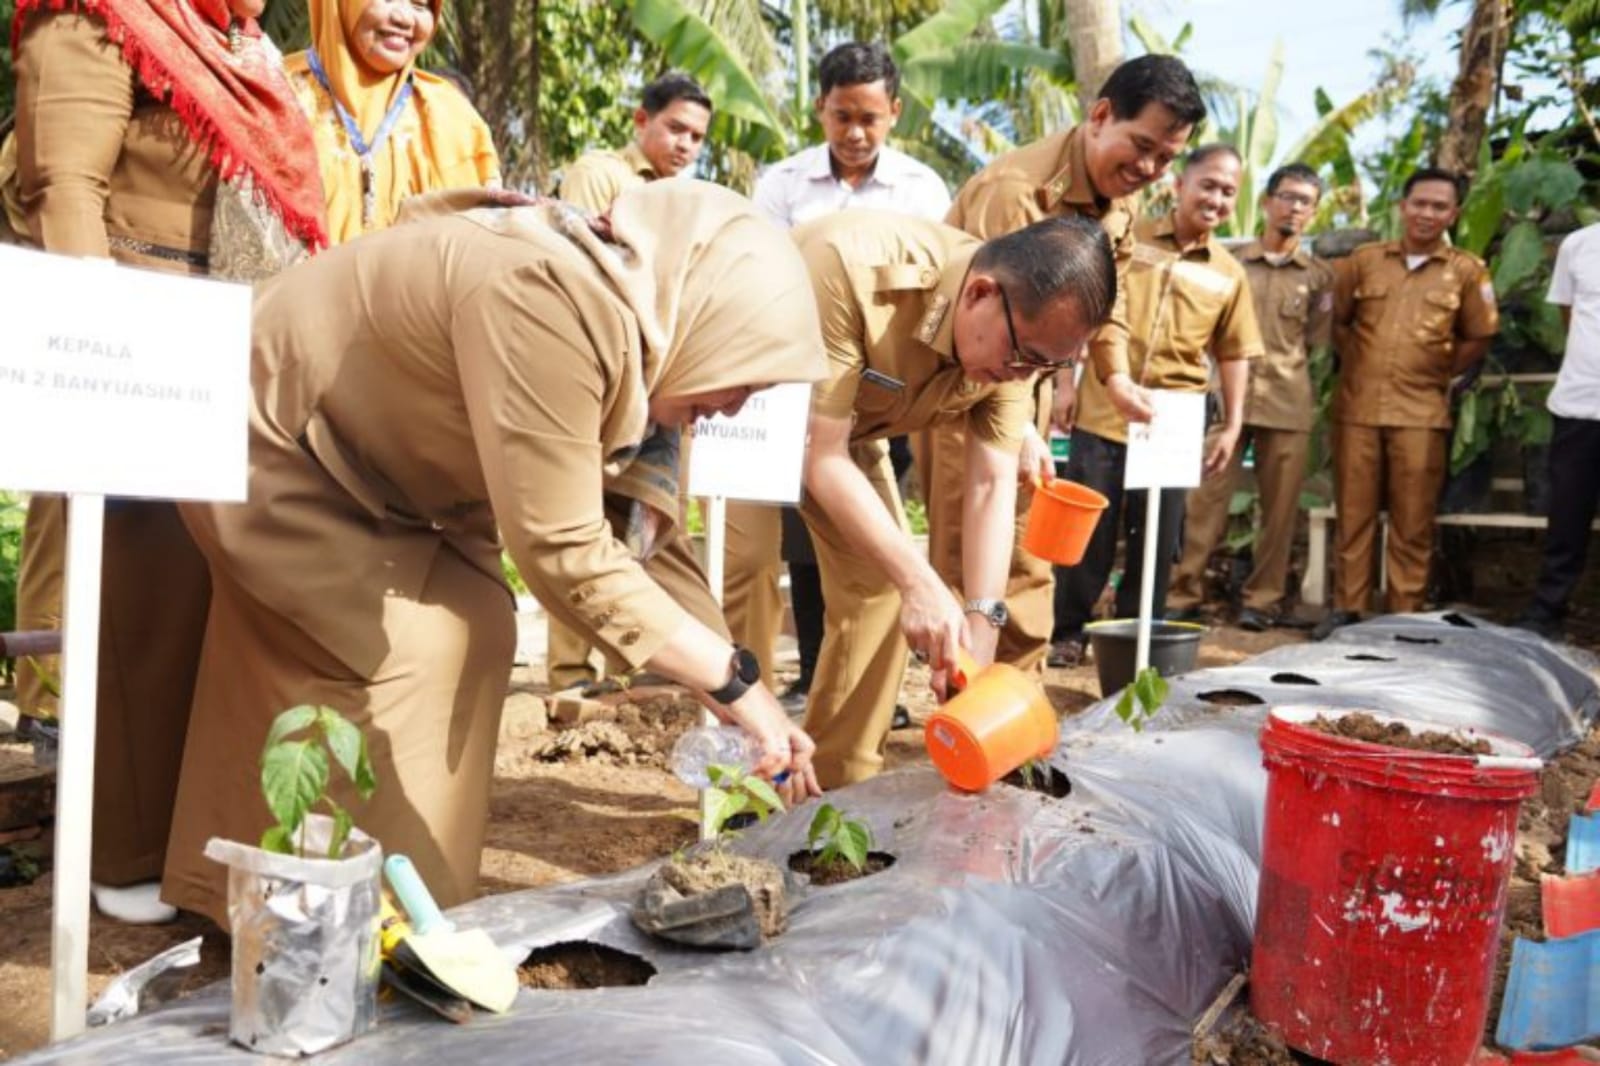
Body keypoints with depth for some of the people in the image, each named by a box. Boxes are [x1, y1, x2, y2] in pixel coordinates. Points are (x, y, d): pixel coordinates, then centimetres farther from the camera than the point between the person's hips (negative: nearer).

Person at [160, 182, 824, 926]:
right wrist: (733, 680, -30)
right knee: (401, 652, -13)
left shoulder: (626, 319, -6)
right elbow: (562, 552, -34)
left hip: (340, 459, 9)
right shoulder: (549, 303, -35)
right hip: (259, 441, -9)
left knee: (466, 629, 5)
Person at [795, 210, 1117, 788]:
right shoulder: (850, 269, -41)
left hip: (850, 425, 6)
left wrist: (980, 622, -29)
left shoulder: (1015, 333, -21)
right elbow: (820, 455, -38)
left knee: (878, 582, -2)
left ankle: (840, 785, 10)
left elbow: (992, 484, -19)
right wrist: (919, 582, -43)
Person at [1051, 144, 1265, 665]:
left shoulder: (1229, 274, 8)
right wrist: (1065, 381, -4)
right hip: (1101, 413, -2)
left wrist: (1232, 426, 7)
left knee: (1157, 540, 7)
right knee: (1088, 530, 2)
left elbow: (1233, 353, 12)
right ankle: (1068, 631, 16)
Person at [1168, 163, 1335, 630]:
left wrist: (1282, 365, 3)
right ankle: (1183, 595, 3)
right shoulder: (1231, 262, 9)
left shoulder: (1319, 276, 10)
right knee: (1204, 501, -3)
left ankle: (1263, 599, 13)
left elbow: (1317, 341, 13)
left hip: (1288, 405, 1)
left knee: (1279, 509, 3)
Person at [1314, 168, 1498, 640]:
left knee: (1412, 522, 2)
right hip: (1357, 407, 1)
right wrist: (1360, 361, 5)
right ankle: (1347, 607, 11)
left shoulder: (1468, 270, 5)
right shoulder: (1364, 259, 7)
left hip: (1421, 413, -1)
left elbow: (1478, 338, 10)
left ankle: (1405, 615, 11)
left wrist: (1438, 374, 3)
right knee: (1353, 514, 4)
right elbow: (1334, 319, 13)